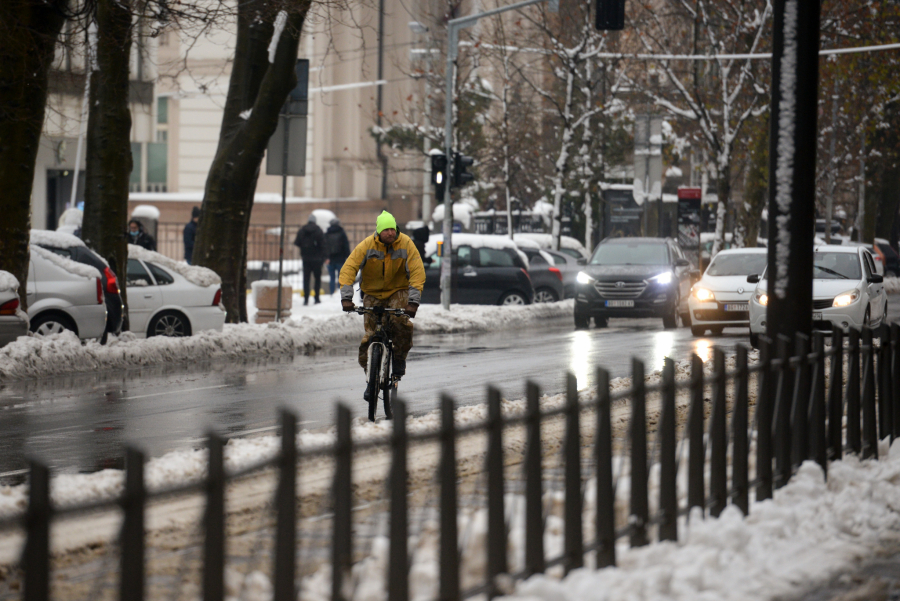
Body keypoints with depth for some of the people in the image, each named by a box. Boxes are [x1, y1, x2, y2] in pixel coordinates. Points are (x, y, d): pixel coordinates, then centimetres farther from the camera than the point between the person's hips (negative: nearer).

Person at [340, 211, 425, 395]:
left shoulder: (406, 244, -16)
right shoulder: (367, 245, -17)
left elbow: (417, 272, -18)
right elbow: (348, 269, -20)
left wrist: (413, 301, -28)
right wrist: (346, 297, -31)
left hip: (398, 291, -1)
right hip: (373, 293, 1)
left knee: (400, 322, -29)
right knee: (370, 335, -7)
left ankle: (399, 362, -9)